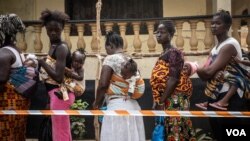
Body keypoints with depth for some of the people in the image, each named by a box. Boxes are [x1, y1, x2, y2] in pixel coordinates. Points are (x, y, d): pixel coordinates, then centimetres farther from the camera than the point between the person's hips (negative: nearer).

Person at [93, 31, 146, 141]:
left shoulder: (111, 59, -6)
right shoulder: (131, 61, 14)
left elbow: (103, 84, -12)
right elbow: (139, 86, 14)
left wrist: (97, 103, 2)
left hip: (117, 106, -7)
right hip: (133, 105, 8)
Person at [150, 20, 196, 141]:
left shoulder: (173, 53, -11)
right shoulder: (164, 54, 17)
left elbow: (173, 79, -19)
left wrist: (160, 101, -18)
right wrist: (159, 101, 13)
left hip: (173, 100, -9)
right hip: (167, 100, 9)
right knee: (167, 131, 11)